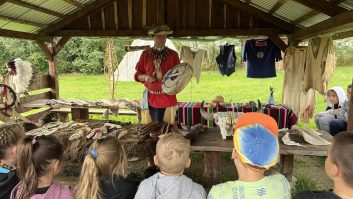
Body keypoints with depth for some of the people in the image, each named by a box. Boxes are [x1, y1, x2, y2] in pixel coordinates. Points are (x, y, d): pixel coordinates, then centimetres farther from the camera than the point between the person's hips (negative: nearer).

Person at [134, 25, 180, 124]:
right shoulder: (145, 54, 5)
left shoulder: (173, 54, 3)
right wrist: (145, 77, -13)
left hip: (168, 98, 0)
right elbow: (137, 75, 8)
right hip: (150, 98, 1)